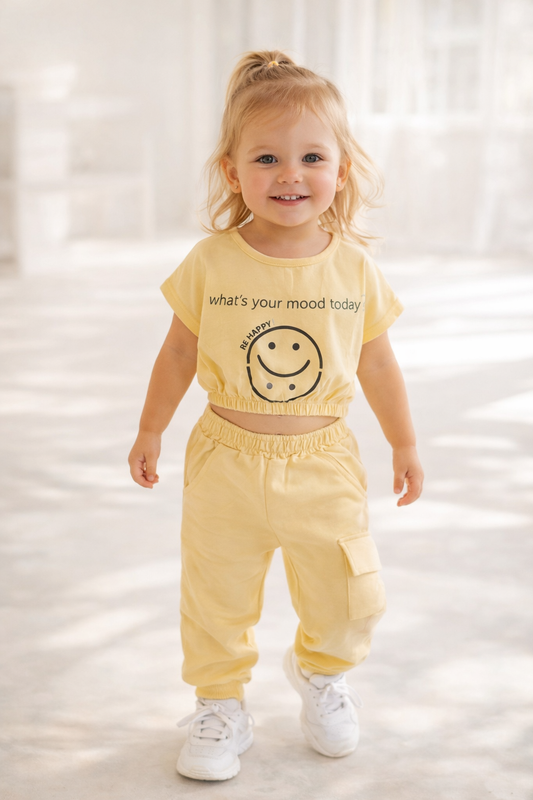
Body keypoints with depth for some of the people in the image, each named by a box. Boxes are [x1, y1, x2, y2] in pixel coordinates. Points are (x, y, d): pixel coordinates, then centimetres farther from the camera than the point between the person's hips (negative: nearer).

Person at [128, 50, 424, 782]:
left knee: (348, 598, 9)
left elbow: (376, 363, 6)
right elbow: (179, 351, 3)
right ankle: (220, 705, 34)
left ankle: (322, 672, 41)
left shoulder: (355, 268, -6)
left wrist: (405, 446, 13)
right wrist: (150, 433, 10)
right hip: (228, 463, -1)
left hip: (324, 464, 1)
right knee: (218, 599, 10)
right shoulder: (211, 263, -10)